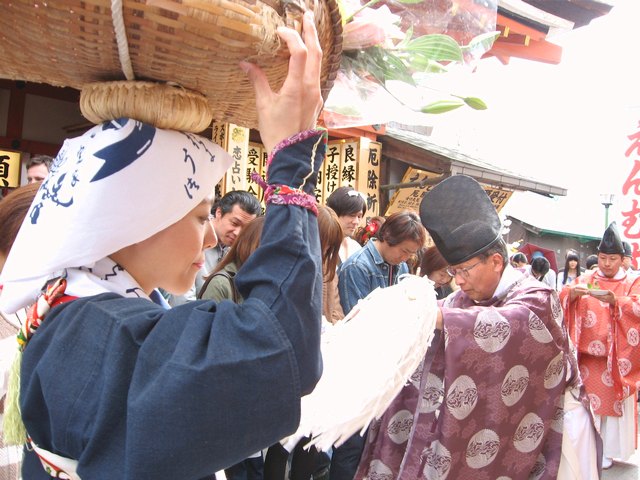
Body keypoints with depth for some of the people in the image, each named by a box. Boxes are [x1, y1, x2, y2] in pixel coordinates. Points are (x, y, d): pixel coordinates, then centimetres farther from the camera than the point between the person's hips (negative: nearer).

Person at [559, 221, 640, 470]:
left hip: (617, 355, -1)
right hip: (588, 353, 1)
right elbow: (563, 298, -7)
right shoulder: (586, 278, 6)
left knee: (614, 401, 4)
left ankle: (608, 450, 17)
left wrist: (614, 300, -31)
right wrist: (573, 292, -29)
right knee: (587, 400, 5)